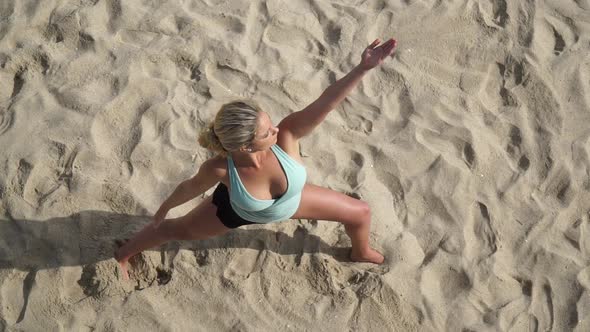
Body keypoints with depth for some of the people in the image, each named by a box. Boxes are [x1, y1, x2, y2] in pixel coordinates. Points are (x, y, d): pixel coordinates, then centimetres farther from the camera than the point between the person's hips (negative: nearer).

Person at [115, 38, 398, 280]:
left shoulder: (287, 136, -43)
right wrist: (164, 208, -2)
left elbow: (326, 102, -55)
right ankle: (122, 255, 53)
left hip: (291, 201, 3)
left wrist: (363, 68, -70)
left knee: (360, 213, 11)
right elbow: (190, 188, -21)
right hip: (237, 210, -2)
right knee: (176, 228, 21)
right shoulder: (219, 169, -43)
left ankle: (361, 253, 51)